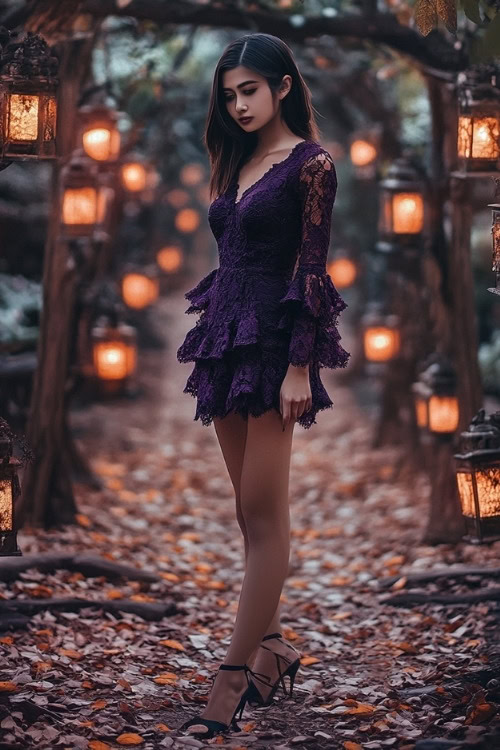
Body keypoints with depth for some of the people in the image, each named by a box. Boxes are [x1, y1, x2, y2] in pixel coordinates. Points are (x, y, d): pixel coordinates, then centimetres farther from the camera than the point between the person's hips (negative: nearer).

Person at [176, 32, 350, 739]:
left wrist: (300, 368, -16)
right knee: (251, 512, 10)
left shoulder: (311, 162, -7)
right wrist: (214, 341, 15)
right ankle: (273, 648, 20)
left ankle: (231, 683, -7)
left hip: (275, 344, -8)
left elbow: (312, 269, -12)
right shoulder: (239, 162, 15)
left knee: (263, 514, -7)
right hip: (227, 338, 8)